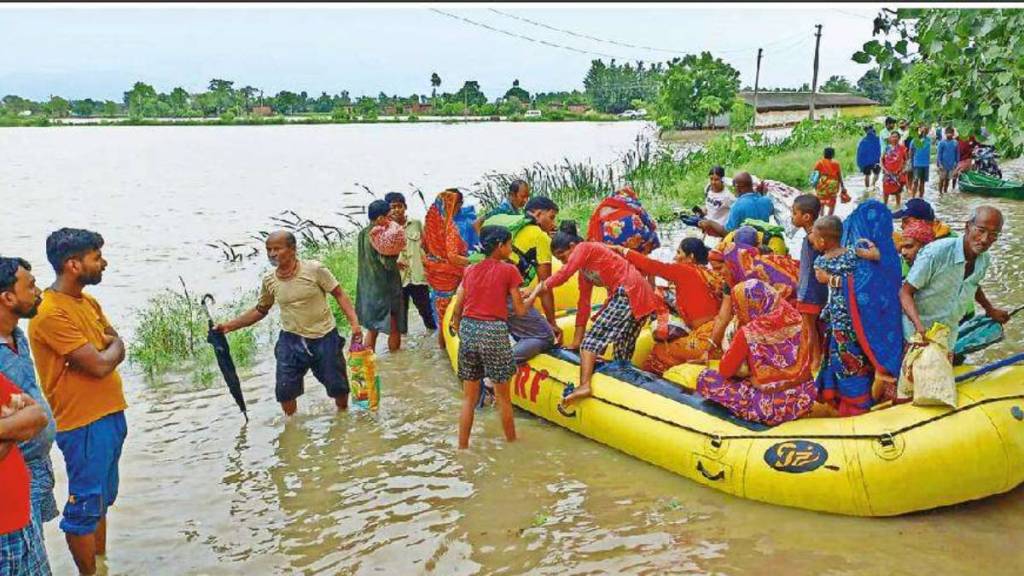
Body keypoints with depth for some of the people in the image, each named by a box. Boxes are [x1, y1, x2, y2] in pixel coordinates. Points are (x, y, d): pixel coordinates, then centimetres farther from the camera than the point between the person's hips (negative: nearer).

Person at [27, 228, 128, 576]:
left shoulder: (88, 301, 8)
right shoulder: (51, 313, -21)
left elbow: (117, 347, 13)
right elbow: (100, 365, -23)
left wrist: (104, 349, -8)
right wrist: (112, 347, -2)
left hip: (110, 415, 9)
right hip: (84, 424, -9)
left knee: (102, 499, 20)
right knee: (84, 506, 4)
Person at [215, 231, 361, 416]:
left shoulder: (315, 269, -15)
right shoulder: (269, 280, -3)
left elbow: (339, 295, -10)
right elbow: (260, 310, 11)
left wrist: (354, 323, -21)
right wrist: (229, 325, 5)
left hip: (324, 337, -3)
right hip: (291, 339, 3)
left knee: (337, 386, 8)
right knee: (285, 390, 3)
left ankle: (343, 413, 38)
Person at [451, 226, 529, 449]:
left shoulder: (470, 271, 10)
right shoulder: (508, 270, -3)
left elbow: (456, 312, 9)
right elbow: (519, 311, 0)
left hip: (468, 330, 5)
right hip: (493, 332, -4)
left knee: (469, 397, 12)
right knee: (502, 396, 9)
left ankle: (462, 447, 15)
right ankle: (512, 443, 21)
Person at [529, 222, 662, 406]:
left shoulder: (584, 248, -1)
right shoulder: (584, 268, 24)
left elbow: (563, 275, -17)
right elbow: (583, 303, 23)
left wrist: (541, 287, -5)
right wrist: (576, 342, 21)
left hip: (629, 293, -10)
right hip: (642, 299, 10)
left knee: (593, 337, -14)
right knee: (623, 351, 14)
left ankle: (584, 385, -26)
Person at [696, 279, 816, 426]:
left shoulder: (747, 333, -18)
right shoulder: (794, 320, -4)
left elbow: (725, 371, -6)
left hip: (771, 407, -6)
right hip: (804, 399, 6)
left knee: (705, 377, 2)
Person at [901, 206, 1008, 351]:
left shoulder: (984, 260, -5)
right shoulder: (936, 253, -26)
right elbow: (905, 292, -22)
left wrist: (990, 310, 30)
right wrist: (919, 325, -35)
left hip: (949, 334, 6)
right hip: (918, 329, -6)